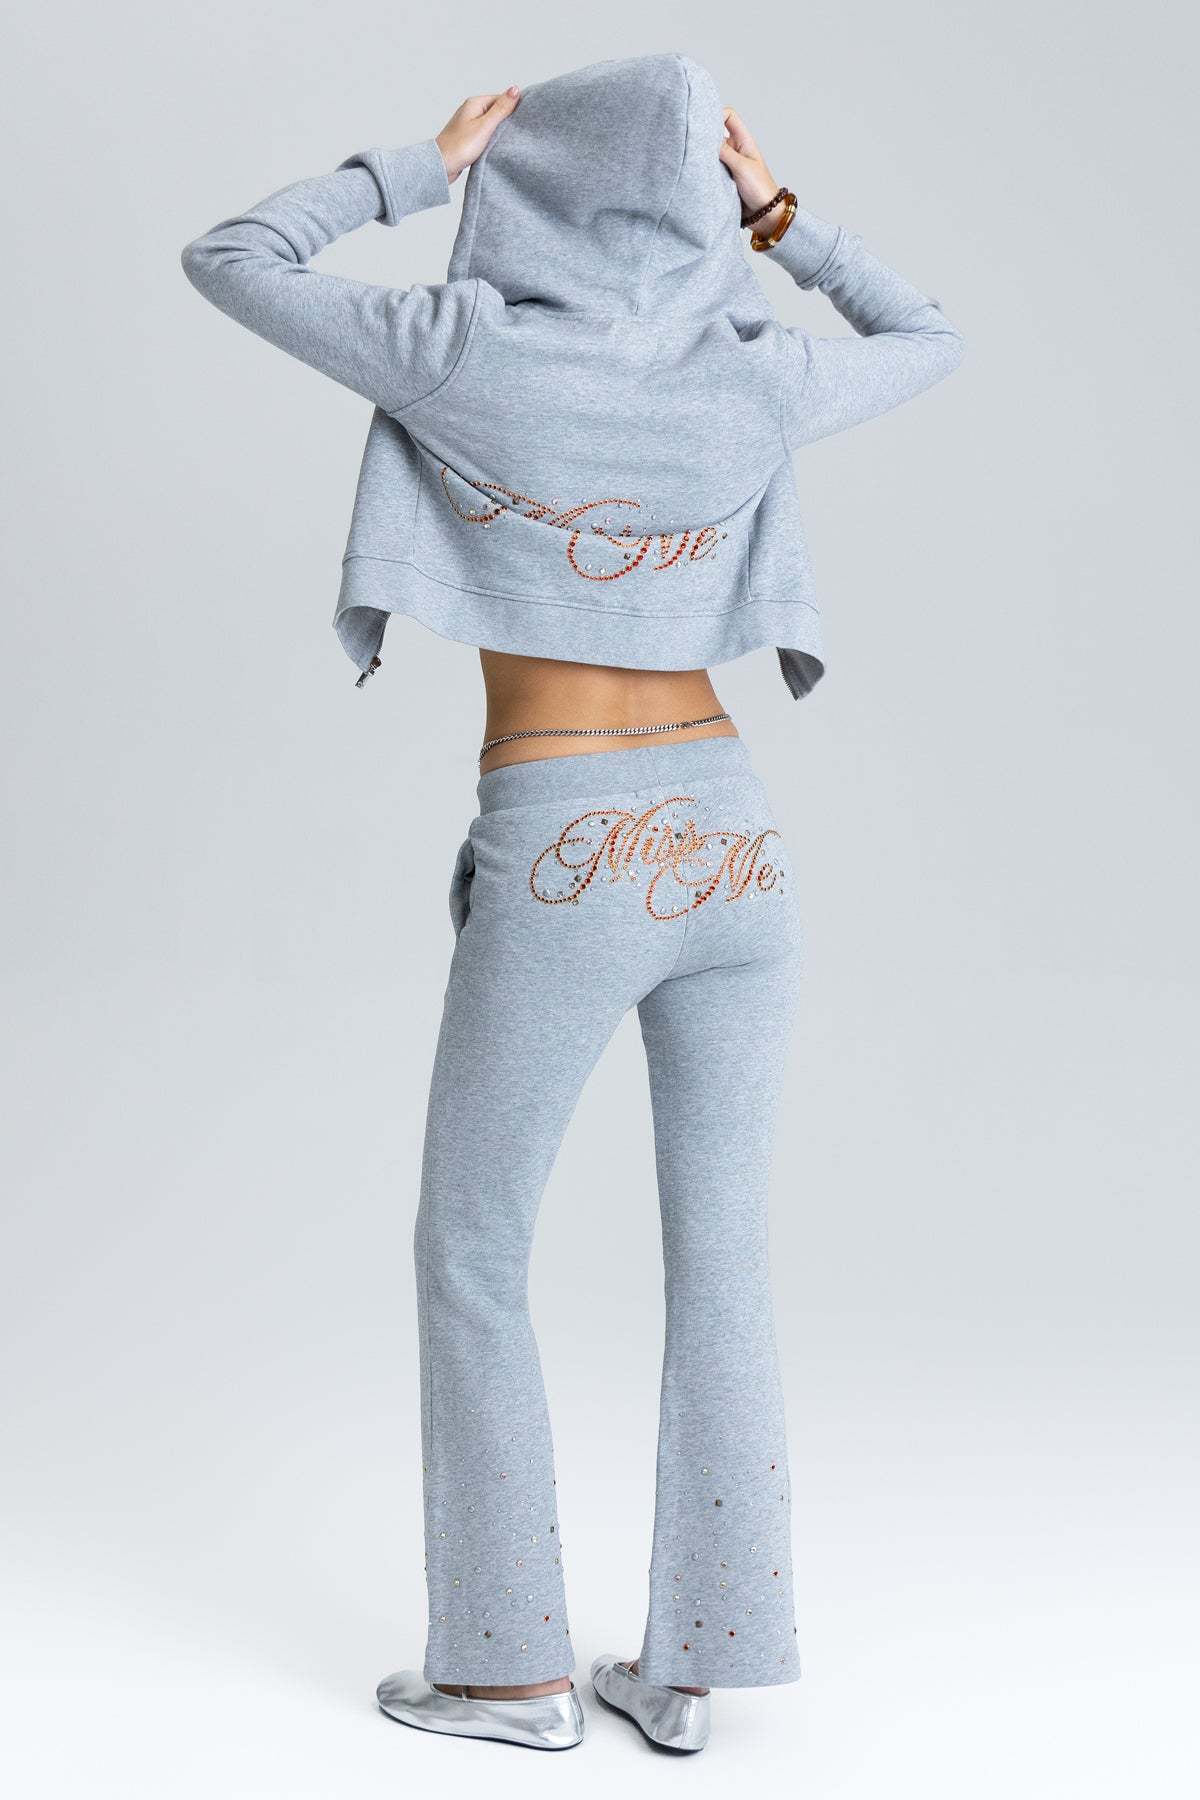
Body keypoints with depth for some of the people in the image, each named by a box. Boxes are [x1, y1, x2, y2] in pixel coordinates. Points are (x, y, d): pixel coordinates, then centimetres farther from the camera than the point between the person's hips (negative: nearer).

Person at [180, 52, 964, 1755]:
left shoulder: (467, 355, -9)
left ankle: (511, 1665, 17)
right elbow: (932, 342, 22)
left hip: (565, 862, -4)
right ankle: (688, 1663, 19)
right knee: (722, 1265, 11)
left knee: (472, 1259, 11)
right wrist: (778, 213, 15)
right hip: (729, 840, 5)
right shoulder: (754, 379, 1)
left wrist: (422, 165, 9)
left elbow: (223, 261, 4)